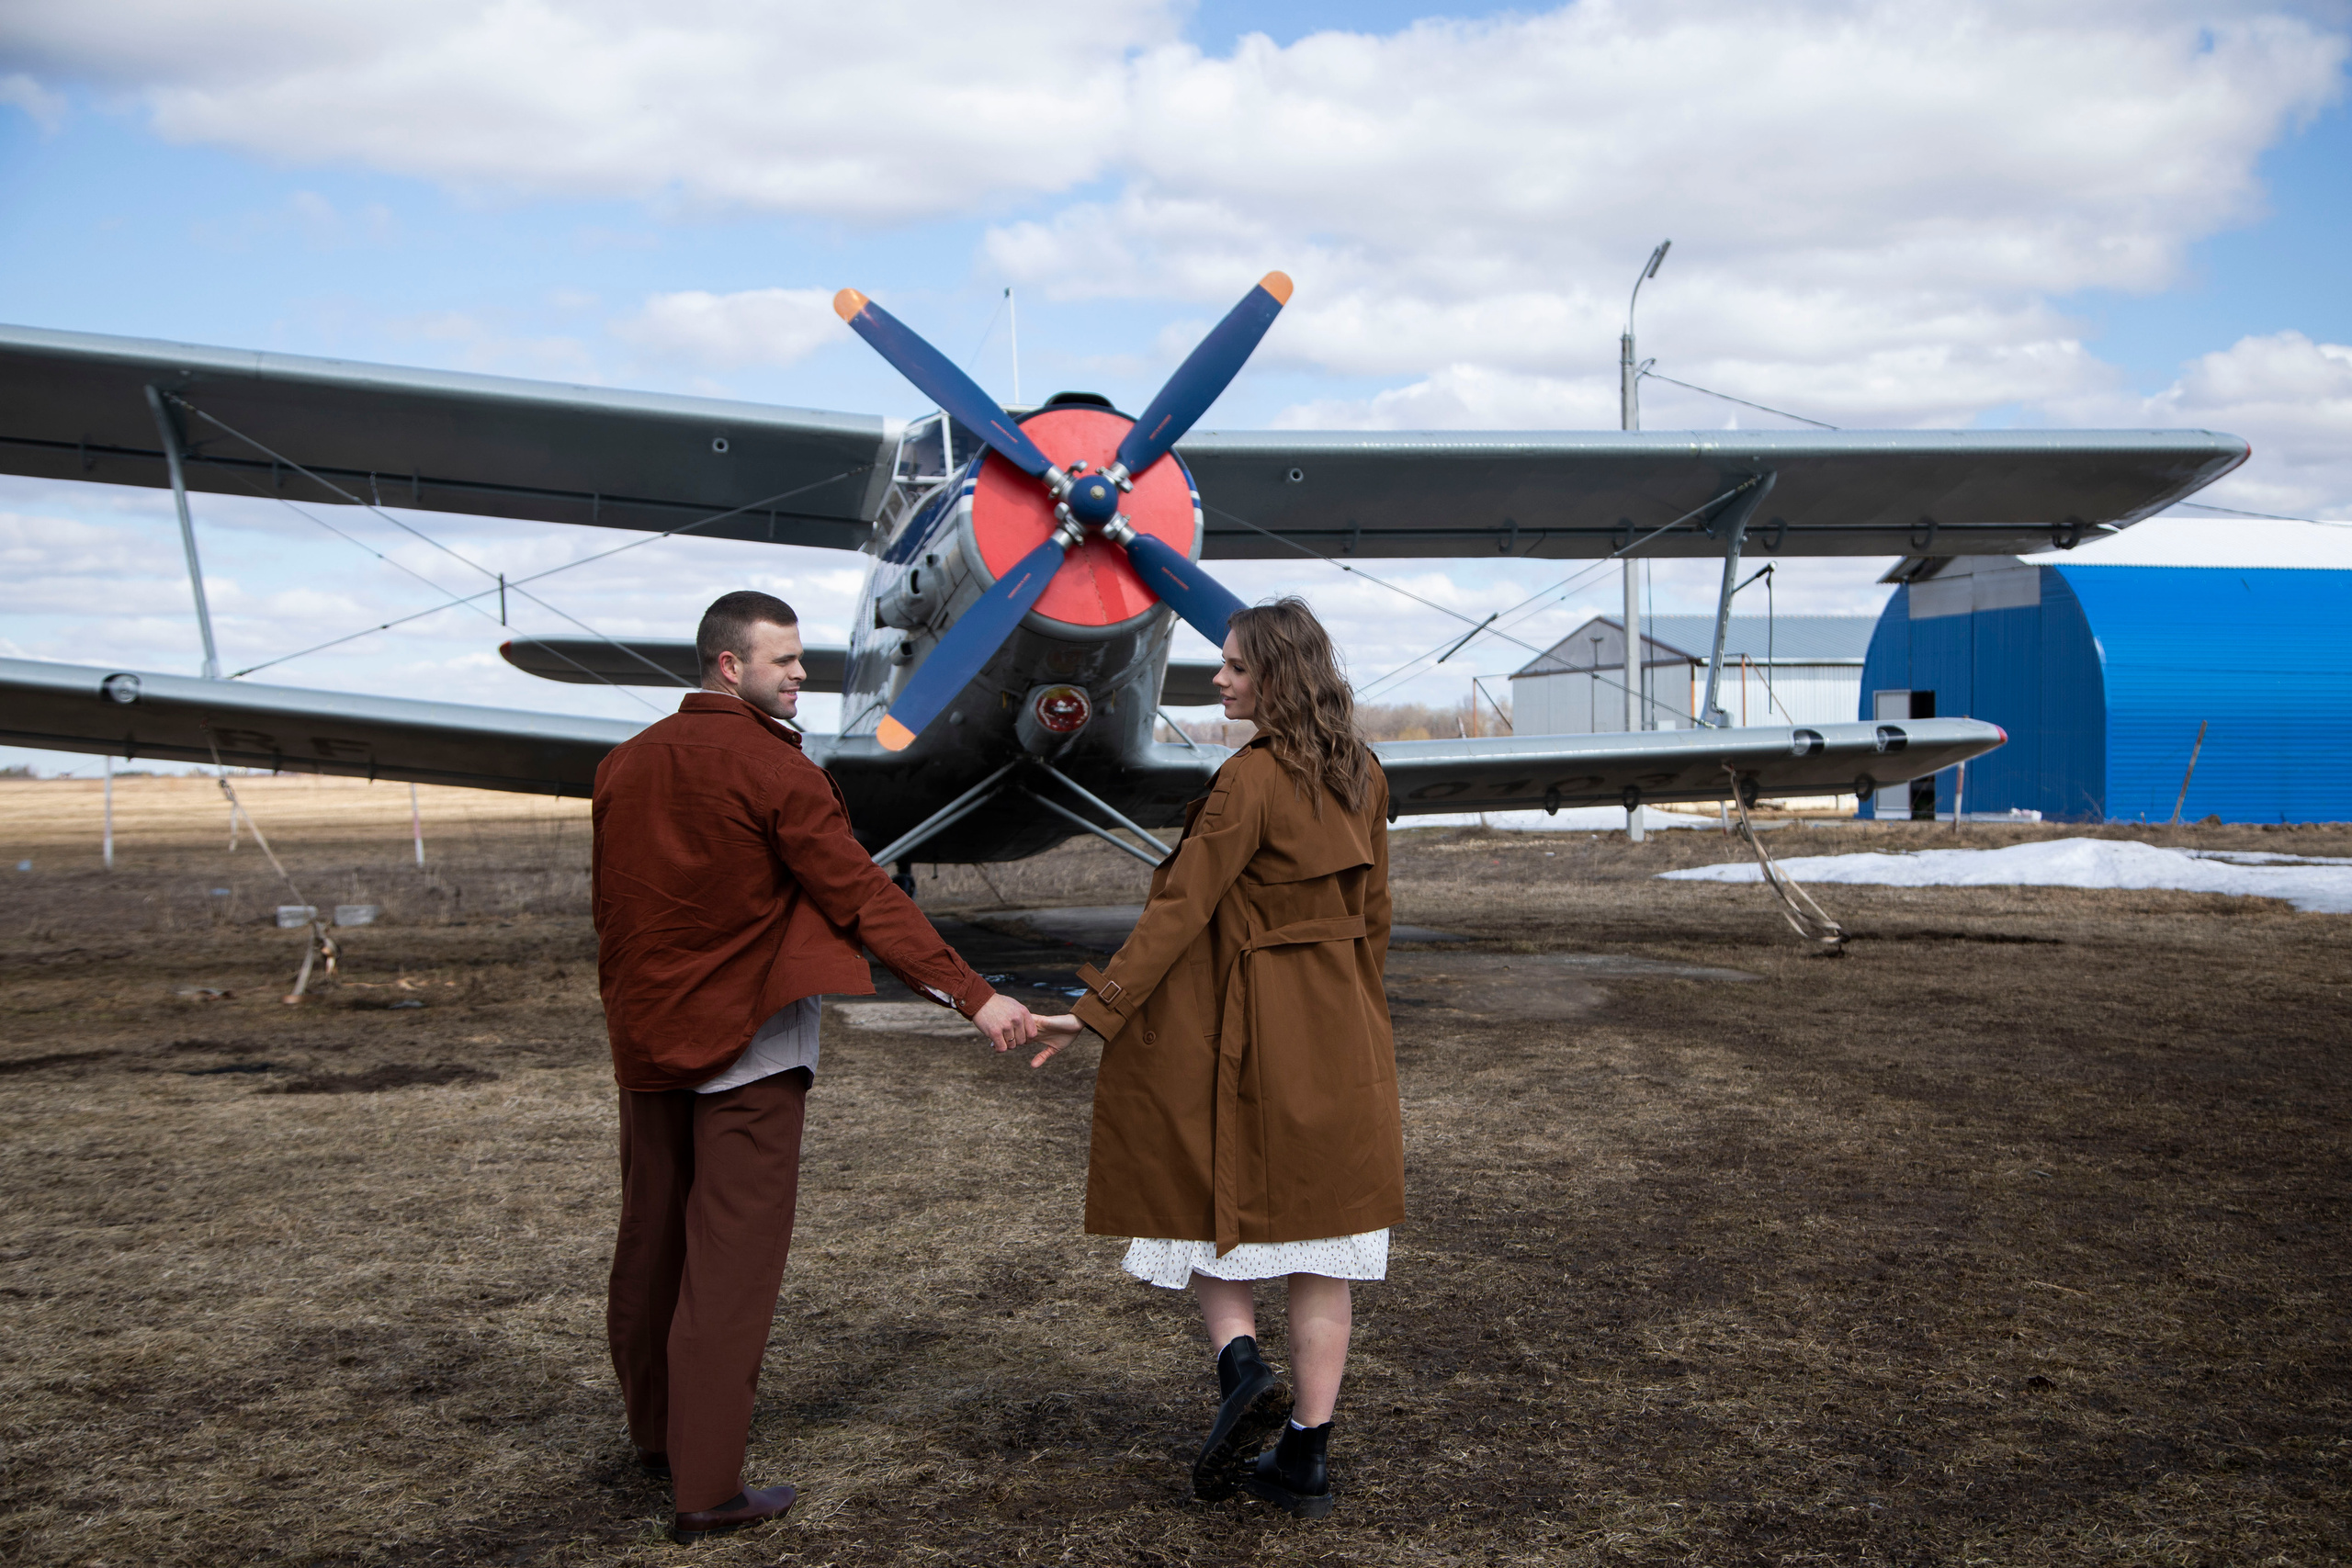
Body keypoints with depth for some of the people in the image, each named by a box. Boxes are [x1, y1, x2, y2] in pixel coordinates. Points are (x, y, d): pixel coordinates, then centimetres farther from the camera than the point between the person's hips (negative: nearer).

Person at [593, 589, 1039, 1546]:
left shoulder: (626, 765, 5)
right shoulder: (773, 770, -15)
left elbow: (610, 906, 12)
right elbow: (864, 899, -20)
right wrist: (972, 995, -20)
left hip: (647, 1038, 7)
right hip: (744, 1044, -7)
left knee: (652, 1242, 18)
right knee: (731, 1260, -2)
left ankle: (656, 1435, 35)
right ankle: (706, 1489, 2)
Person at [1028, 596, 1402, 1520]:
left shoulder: (1252, 780, -15)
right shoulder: (1359, 774, 6)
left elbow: (1182, 907, -19)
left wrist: (1096, 1010, -18)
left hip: (1248, 1024, -6)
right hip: (1341, 1033, 6)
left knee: (1206, 1199, 14)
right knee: (1319, 1239, 8)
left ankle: (1240, 1364, -8)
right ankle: (1306, 1460, 12)